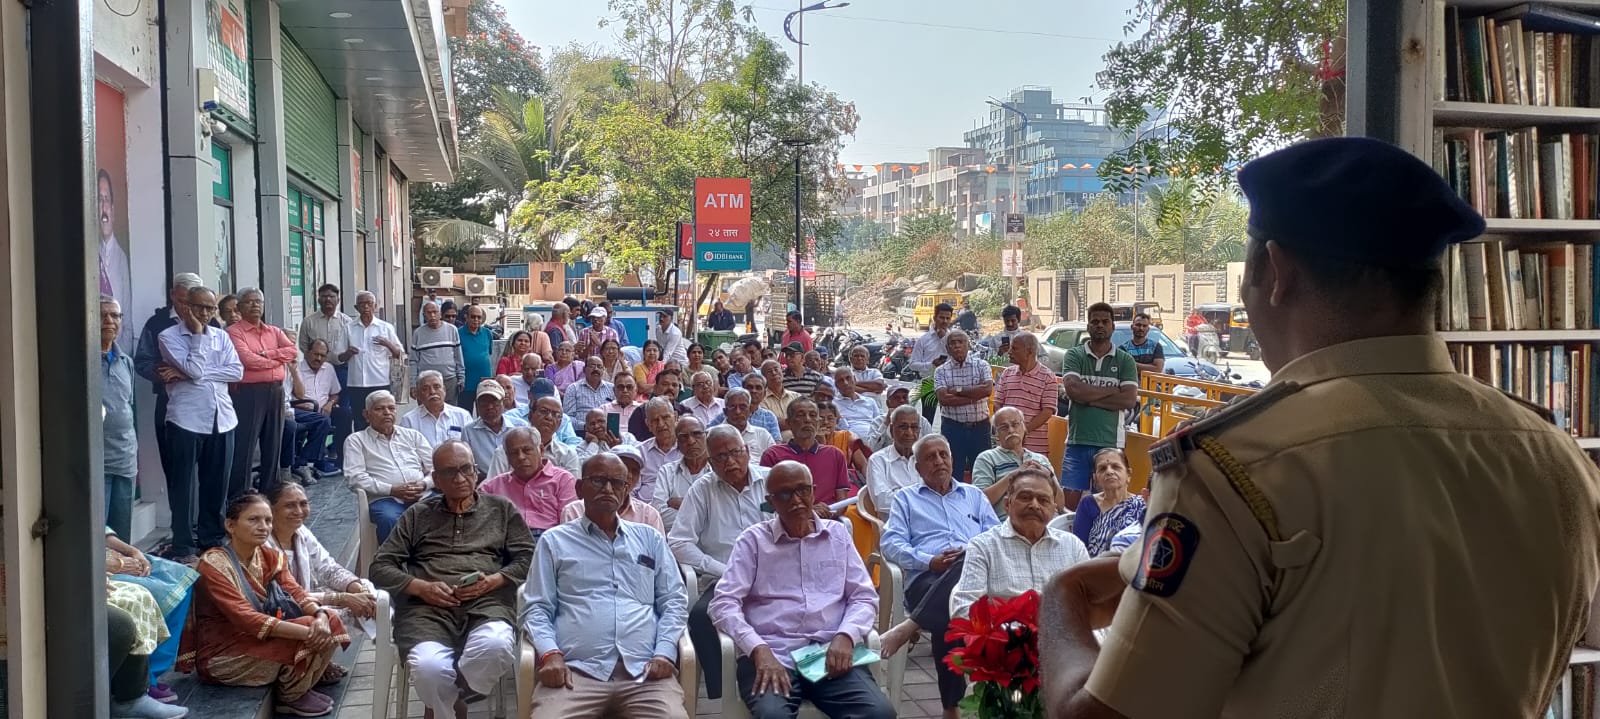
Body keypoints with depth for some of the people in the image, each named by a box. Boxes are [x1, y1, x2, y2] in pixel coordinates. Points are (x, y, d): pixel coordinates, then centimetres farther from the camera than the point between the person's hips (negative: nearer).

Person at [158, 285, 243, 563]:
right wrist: (197, 335, -6)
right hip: (187, 418, -4)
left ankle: (212, 539, 22)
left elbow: (237, 372, -3)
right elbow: (194, 369, -14)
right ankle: (182, 546, 8)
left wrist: (190, 374, -9)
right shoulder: (169, 336, -1)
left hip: (221, 418, 4)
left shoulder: (221, 336, 12)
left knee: (217, 483, 10)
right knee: (183, 484, 1)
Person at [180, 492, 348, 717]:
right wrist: (306, 631, -34)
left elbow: (295, 592, -9)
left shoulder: (270, 557, 4)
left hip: (254, 639, 7)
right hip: (220, 655, -7)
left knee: (330, 621, -11)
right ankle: (290, 697, 2)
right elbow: (245, 618, -28)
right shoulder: (214, 564, -20)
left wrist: (321, 615, -32)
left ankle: (301, 686, 7)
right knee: (311, 636, -22)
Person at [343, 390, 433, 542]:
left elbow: (436, 468, 18)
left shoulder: (413, 435, 24)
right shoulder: (356, 441, 15)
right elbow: (354, 478, 0)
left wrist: (424, 484, -5)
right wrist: (392, 490, -10)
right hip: (385, 499, -2)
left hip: (422, 495, 2)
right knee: (389, 519, -39)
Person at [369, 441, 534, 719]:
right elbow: (380, 567, 14)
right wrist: (421, 587, -4)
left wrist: (492, 581, -8)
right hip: (427, 607, 0)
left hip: (487, 602, 0)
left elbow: (527, 558, 11)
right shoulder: (418, 515, 21)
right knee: (429, 667, -34)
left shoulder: (502, 509, 20)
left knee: (496, 646, -37)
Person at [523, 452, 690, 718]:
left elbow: (674, 602, 16)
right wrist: (550, 654, -9)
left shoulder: (650, 539, 22)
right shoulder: (554, 541, 16)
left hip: (644, 671, 1)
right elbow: (537, 608, 10)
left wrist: (665, 652, -2)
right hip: (576, 670, -1)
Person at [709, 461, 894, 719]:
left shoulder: (838, 534, 16)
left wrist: (845, 637, -8)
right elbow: (724, 603, -1)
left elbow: (864, 597, 13)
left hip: (833, 651, 3)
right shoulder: (753, 540, 8)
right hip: (772, 653, -3)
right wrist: (759, 649, -17)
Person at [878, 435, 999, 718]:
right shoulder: (905, 499, 25)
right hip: (927, 577, -1)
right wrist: (929, 561, -9)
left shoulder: (974, 495, 32)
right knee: (947, 610, -41)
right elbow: (891, 543, 9)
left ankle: (910, 626, -40)